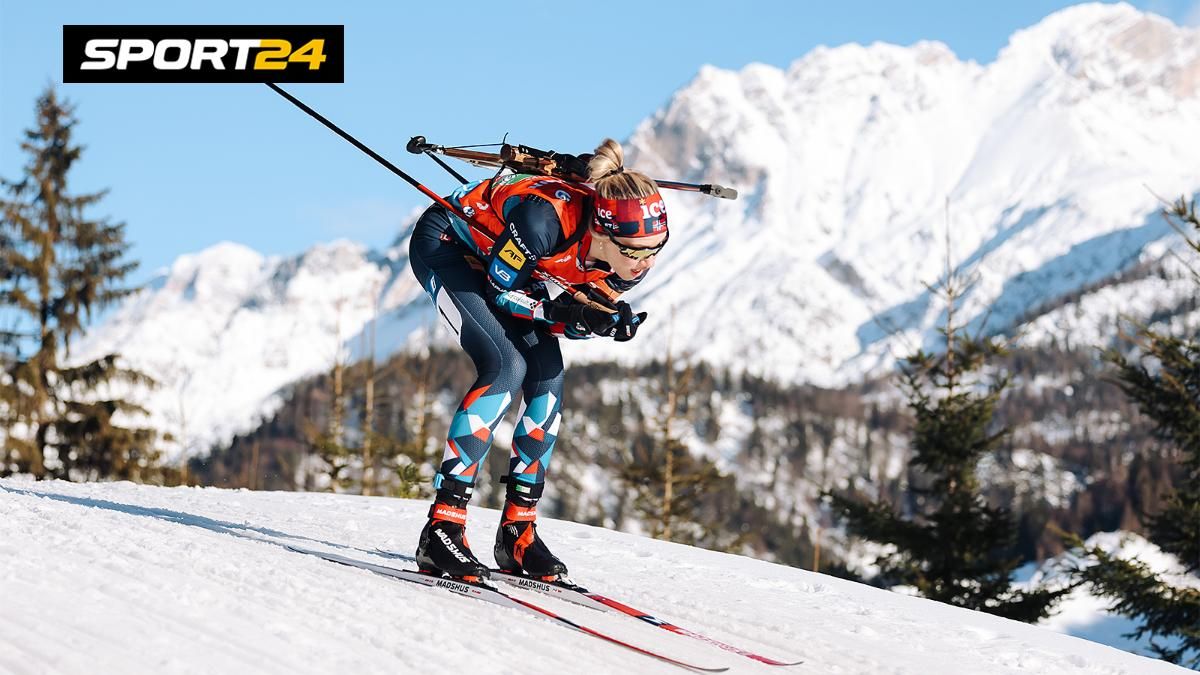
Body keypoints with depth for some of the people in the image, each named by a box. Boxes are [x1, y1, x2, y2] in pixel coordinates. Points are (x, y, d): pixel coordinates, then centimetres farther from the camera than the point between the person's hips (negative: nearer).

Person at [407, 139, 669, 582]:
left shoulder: (633, 260, -21)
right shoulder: (547, 218, -40)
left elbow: (572, 321, -7)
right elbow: (498, 292, -24)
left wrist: (612, 321, -28)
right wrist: (559, 310, -38)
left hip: (498, 257, 7)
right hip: (445, 241, -7)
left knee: (548, 379, -6)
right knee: (506, 366, -23)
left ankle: (518, 531, 4)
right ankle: (442, 526, -23)